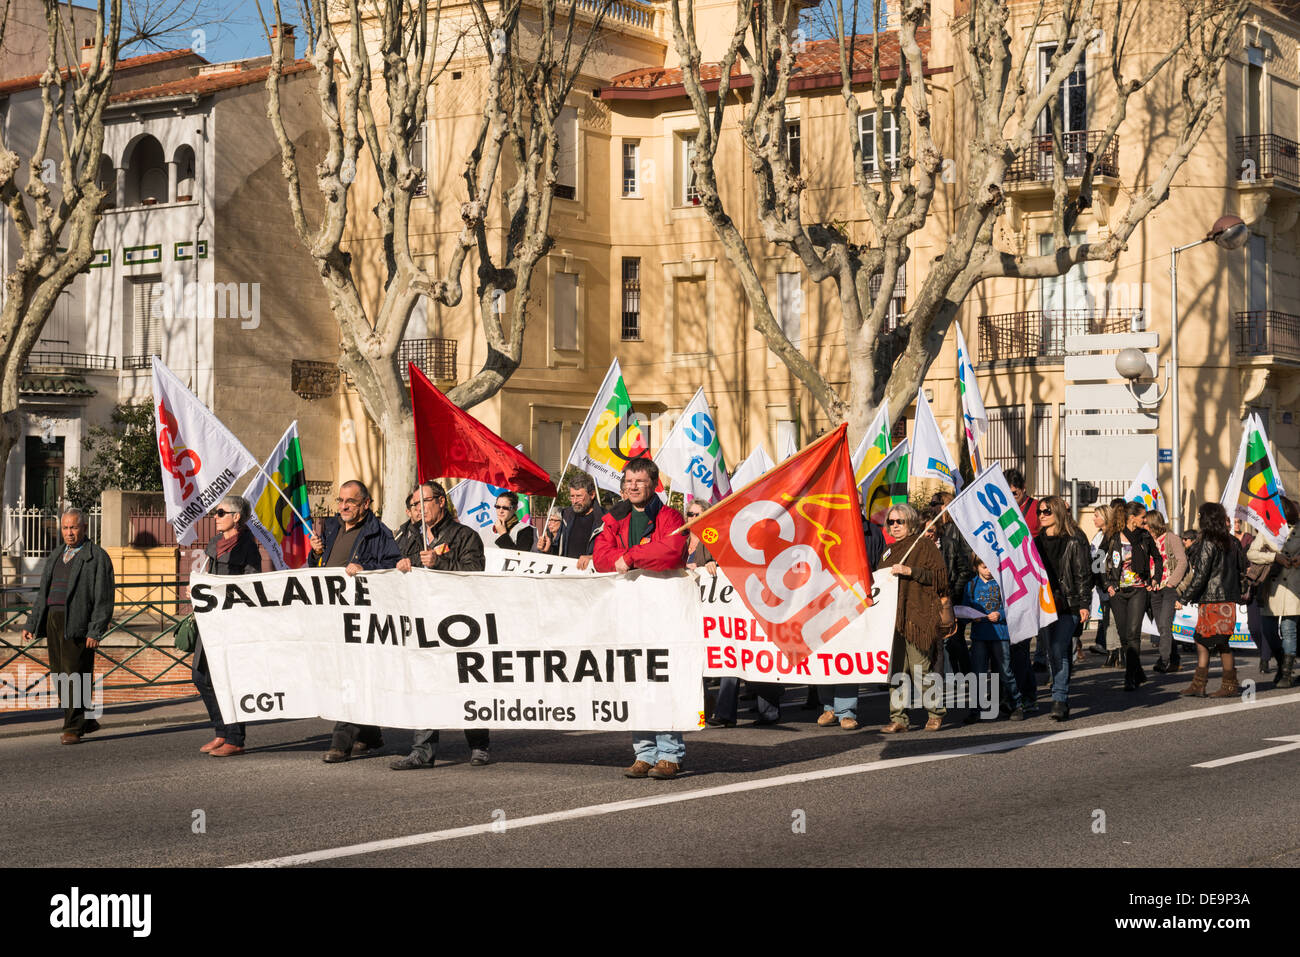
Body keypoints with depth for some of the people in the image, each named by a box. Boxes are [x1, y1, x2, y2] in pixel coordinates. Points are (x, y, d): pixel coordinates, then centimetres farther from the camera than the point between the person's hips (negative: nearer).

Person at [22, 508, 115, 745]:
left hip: (77, 625, -7)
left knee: (75, 677, -8)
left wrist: (96, 632, -15)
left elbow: (104, 599, -8)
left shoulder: (97, 557, -2)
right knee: (60, 676, 8)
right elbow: (42, 593, 24)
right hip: (53, 621, 7)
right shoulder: (55, 556, 20)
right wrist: (31, 624, 15)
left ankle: (73, 729, -4)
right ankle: (86, 720, 19)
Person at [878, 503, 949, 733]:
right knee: (895, 669, 2)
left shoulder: (924, 545, 0)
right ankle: (898, 718, 4)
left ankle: (937, 711, 12)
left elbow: (941, 576, -9)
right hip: (892, 617, 7)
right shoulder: (889, 551, 21)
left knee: (921, 669, -6)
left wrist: (910, 571, -15)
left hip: (917, 616, -6)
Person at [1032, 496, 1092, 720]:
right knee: (1052, 652, 6)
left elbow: (1084, 573, -4)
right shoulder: (1037, 541, 13)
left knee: (1059, 650, -15)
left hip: (1068, 605, -5)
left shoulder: (1075, 540, -3)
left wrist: (1084, 604, -9)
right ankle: (1062, 700, 15)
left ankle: (1059, 700, -16)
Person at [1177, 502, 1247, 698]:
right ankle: (1198, 685, 12)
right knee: (1202, 641, 11)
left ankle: (1230, 685, 6)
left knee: (1220, 643, -1)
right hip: (1227, 598, 9)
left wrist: (1184, 598, -11)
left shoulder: (1208, 544, -14)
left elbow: (1200, 575, -16)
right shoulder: (1231, 541, 10)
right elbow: (1240, 569, 15)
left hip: (1213, 600, -9)